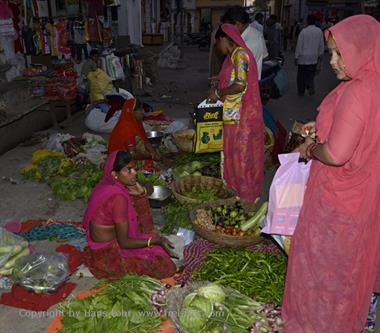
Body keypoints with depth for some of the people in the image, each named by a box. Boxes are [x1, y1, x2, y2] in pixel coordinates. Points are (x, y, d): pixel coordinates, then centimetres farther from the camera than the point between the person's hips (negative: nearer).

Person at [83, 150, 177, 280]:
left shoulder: (108, 184, -5)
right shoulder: (118, 197, -31)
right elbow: (124, 242, -26)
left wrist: (141, 193, -12)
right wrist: (157, 241, -26)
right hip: (107, 252, -8)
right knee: (165, 266, -9)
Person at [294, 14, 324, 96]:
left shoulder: (303, 31, -13)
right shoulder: (319, 31, -2)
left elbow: (299, 45, -10)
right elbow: (321, 45, 5)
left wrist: (296, 57, -1)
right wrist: (319, 55, 18)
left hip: (303, 58, -3)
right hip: (314, 58, 3)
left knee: (301, 75, 11)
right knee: (311, 74, 18)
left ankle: (301, 92, 20)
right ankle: (311, 87, -1)